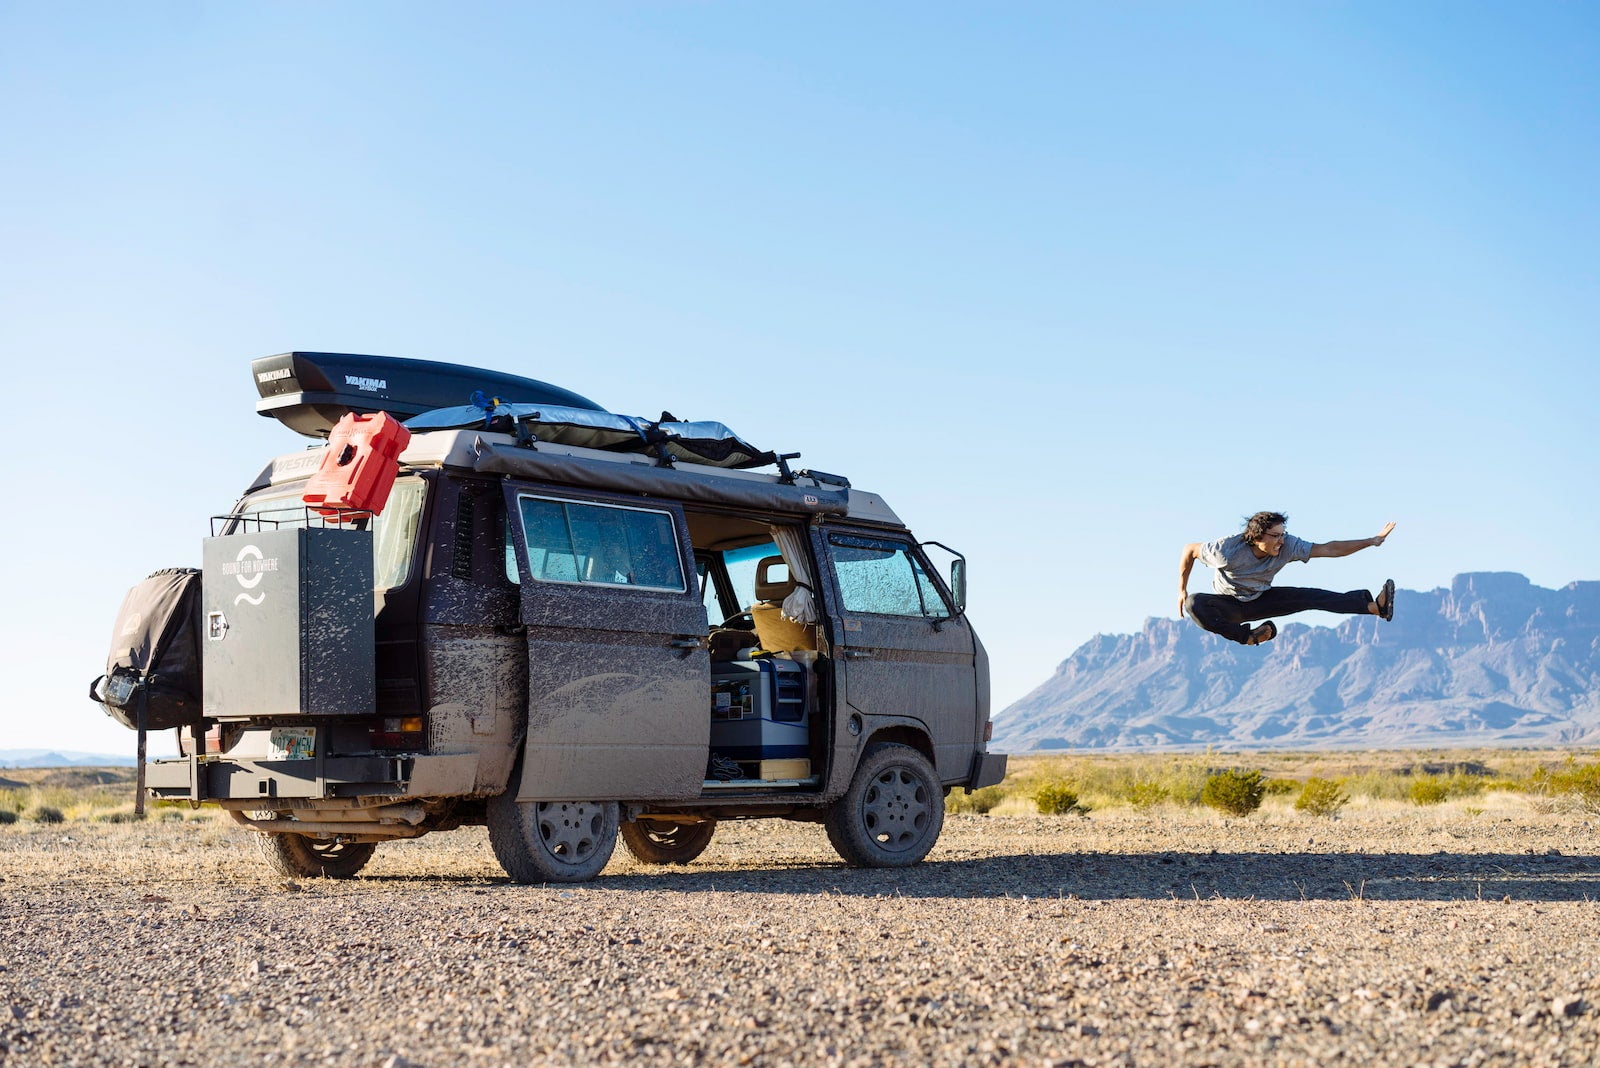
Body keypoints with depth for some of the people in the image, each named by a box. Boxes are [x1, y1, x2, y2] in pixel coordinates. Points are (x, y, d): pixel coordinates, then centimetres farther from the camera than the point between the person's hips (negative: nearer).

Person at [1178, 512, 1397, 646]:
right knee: (1194, 605, -37)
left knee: (1310, 597, -18)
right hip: (1229, 605, -3)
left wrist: (1372, 541, -22)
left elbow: (1329, 549, -18)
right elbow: (1189, 549, -18)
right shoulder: (1227, 550, -33)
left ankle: (1375, 606, -28)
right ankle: (1248, 636, -35)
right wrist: (1182, 590, -13)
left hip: (1260, 600, 3)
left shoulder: (1288, 546, -22)